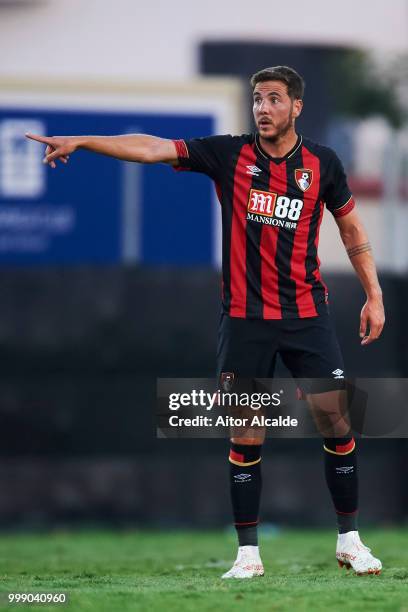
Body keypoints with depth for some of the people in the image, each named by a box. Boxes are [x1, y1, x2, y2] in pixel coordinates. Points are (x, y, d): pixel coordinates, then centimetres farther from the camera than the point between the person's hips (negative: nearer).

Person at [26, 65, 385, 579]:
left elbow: (352, 228, 13)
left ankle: (349, 540, 10)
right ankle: (247, 552, 9)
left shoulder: (323, 164, 2)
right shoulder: (228, 155, -2)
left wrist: (374, 295, 9)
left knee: (336, 422, -5)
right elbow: (152, 148, -10)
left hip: (307, 314, 1)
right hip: (244, 318, -1)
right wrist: (80, 141, -20)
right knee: (246, 438, 0)